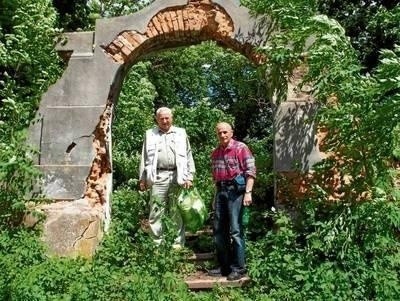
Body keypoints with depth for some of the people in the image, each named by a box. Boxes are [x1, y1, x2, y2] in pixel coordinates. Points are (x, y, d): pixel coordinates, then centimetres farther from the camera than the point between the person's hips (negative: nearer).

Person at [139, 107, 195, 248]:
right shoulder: (150, 134, 17)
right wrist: (142, 178, 8)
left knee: (177, 213, 1)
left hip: (177, 176, 0)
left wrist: (189, 177, 1)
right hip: (158, 177, 1)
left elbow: (188, 155, 10)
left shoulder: (181, 133, 14)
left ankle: (179, 244, 8)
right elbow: (144, 157, 15)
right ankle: (156, 244, 7)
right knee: (155, 213, -1)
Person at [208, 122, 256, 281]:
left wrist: (248, 192, -18)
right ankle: (224, 266, 22)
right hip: (220, 190, 7)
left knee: (235, 230, -5)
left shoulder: (240, 148, -4)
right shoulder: (215, 153, 16)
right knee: (219, 230, 10)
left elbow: (250, 171, -10)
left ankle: (239, 268, 6)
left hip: (235, 190, -7)